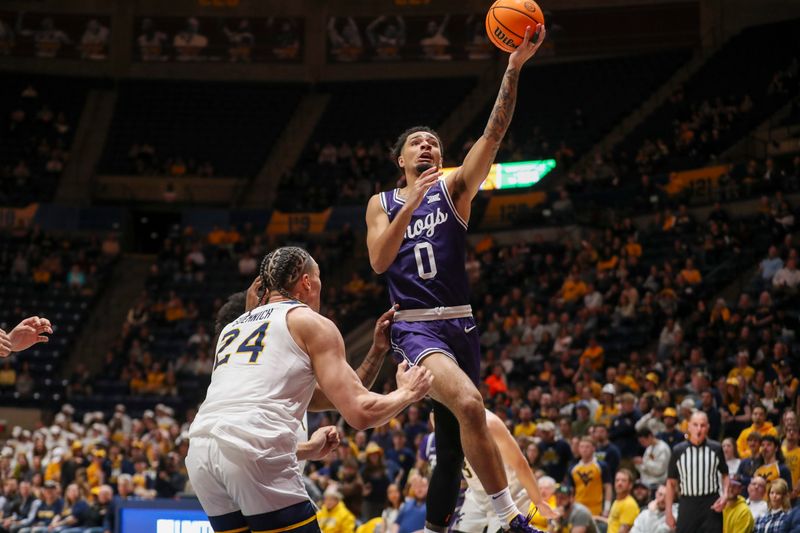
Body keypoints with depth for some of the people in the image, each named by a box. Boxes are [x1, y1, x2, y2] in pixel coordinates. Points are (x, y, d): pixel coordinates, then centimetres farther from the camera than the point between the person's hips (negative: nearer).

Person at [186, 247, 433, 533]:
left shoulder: (231, 328, 30)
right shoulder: (313, 323, 11)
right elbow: (360, 412, 4)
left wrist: (307, 450, 46)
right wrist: (407, 393, 23)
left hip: (199, 452, 7)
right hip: (253, 452, -6)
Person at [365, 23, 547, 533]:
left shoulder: (454, 188, 11)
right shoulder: (382, 203, 12)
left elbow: (493, 136, -5)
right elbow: (379, 261, -5)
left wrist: (514, 70, -17)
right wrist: (410, 206, -15)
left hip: (459, 323, 3)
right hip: (415, 325, -3)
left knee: (452, 441, 7)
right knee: (468, 404, -30)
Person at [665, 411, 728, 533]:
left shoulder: (716, 449, 2)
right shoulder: (678, 451, 1)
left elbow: (725, 475, 15)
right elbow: (671, 482, 7)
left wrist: (725, 496, -3)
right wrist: (669, 512, 4)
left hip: (711, 505, 0)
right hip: (687, 504, 0)